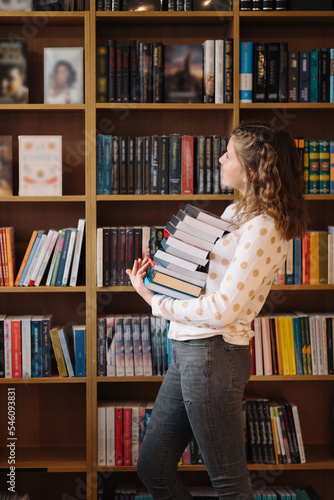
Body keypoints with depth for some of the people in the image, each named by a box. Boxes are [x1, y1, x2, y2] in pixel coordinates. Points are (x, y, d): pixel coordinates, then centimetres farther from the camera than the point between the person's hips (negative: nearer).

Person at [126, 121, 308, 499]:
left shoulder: (262, 229, -16)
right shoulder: (234, 213, 14)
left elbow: (223, 310, -21)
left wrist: (157, 302, -11)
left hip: (212, 354, -10)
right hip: (188, 351, 10)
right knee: (152, 469, 16)